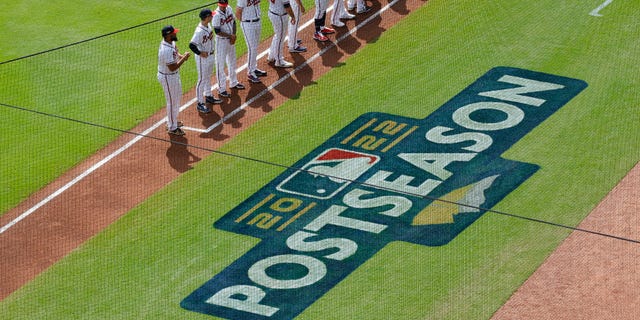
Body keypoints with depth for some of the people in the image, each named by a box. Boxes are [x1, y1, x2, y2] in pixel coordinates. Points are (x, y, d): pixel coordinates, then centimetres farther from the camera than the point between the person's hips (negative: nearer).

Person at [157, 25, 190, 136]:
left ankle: (172, 121, 43)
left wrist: (181, 55, -2)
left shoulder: (171, 43, -3)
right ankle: (172, 128, 18)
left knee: (177, 97, 25)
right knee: (172, 102, 4)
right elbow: (172, 67, -31)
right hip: (168, 77, -10)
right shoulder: (166, 50, -33)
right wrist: (183, 59, -23)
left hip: (174, 76, 10)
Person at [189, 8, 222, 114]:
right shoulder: (199, 31, -29)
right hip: (202, 58, -9)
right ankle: (200, 104, 11)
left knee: (208, 77, 24)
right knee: (202, 80, 1)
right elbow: (191, 45, -32)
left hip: (210, 56, 9)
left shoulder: (207, 26, 0)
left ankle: (208, 97, 41)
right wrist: (200, 53, -23)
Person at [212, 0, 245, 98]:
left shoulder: (229, 9, -2)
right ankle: (221, 89, 6)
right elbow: (217, 31, -22)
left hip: (230, 40, 7)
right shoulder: (216, 15, -22)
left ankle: (233, 83, 39)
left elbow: (233, 23, 8)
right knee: (220, 65, 0)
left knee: (232, 62, 21)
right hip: (221, 41, -7)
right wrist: (230, 35, -19)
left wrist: (233, 36, -5)